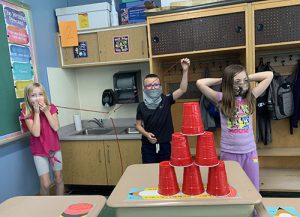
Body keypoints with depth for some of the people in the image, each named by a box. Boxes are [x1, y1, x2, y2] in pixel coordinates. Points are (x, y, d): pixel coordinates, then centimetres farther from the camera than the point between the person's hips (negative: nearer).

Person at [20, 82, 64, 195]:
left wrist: (46, 111, -19)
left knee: (59, 178, 13)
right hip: (39, 152, -3)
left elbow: (56, 127, -15)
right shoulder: (27, 113, -11)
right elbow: (36, 133, -22)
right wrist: (36, 113, -22)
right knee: (45, 184, -3)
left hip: (54, 148, 3)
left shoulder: (51, 108, -4)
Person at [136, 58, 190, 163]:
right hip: (148, 146, 1)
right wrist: (146, 134, -13)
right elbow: (138, 125, 6)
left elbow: (182, 89, -14)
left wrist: (185, 70, -24)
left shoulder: (166, 100, -4)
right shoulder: (141, 106, -1)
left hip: (165, 145, 0)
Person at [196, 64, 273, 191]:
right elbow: (200, 83, -15)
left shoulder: (250, 97, 1)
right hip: (229, 152, -2)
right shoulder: (221, 99, -7)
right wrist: (221, 80, -5)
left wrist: (247, 78, 1)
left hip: (250, 151, 3)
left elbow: (269, 75, 3)